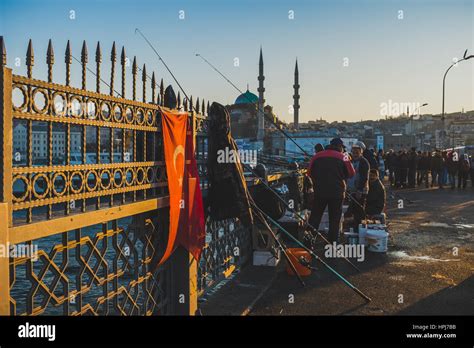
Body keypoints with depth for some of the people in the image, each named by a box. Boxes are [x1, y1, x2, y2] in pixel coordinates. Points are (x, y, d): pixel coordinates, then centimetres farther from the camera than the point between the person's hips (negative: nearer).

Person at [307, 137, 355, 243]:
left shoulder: (317, 156, 1)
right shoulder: (343, 157, -3)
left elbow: (309, 172, 4)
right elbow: (351, 173, 1)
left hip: (319, 191, 2)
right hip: (337, 192, -1)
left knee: (315, 217, 10)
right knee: (334, 219, 9)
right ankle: (333, 242, 12)